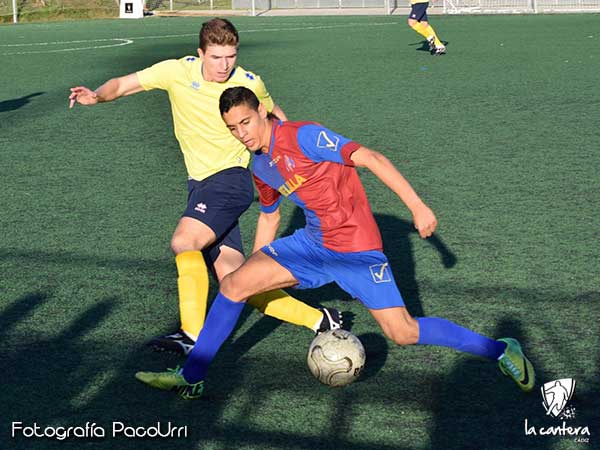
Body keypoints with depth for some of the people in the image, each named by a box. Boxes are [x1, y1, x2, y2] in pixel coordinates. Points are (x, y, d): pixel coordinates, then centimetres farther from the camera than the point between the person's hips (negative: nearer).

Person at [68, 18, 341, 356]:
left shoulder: (250, 84, -4)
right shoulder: (179, 72, -1)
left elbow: (275, 115, 17)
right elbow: (123, 84, 2)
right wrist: (97, 96, -18)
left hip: (230, 178, -4)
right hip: (201, 184, 4)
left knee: (184, 242, -28)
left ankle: (193, 336, -24)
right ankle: (319, 320, 5)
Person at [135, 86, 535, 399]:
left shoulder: (302, 137, -18)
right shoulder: (261, 168, 7)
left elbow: (371, 159, -21)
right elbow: (269, 217, 24)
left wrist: (417, 206, -26)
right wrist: (258, 275, 27)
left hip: (358, 248, -7)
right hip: (313, 243, 7)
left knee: (403, 333, -11)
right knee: (234, 284, -5)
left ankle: (502, 351, 7)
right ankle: (191, 378, 5)